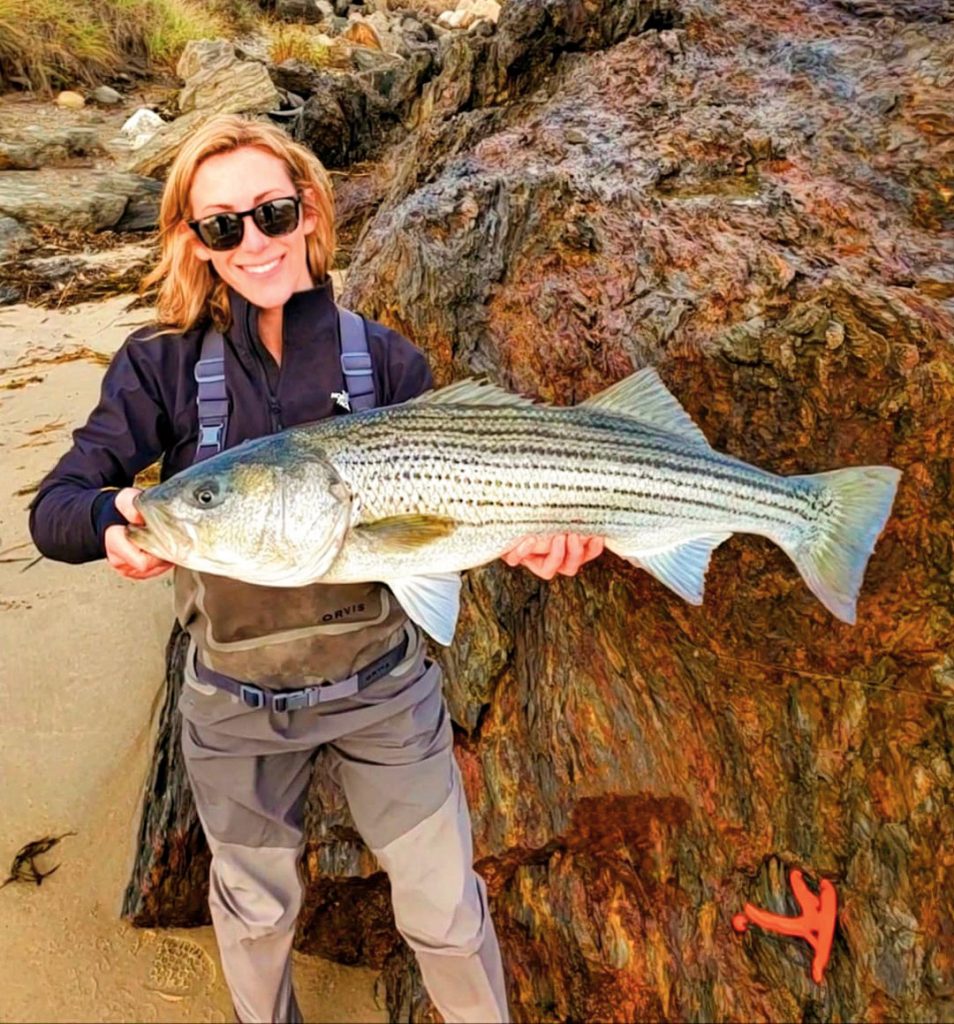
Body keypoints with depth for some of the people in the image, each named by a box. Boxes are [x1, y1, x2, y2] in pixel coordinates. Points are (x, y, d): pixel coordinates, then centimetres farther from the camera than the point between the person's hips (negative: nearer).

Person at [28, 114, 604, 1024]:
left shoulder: (384, 360, -10)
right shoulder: (162, 365, -11)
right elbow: (53, 509, -15)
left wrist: (512, 538, -29)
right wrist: (112, 520, -38)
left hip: (382, 685, 0)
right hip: (234, 701, 1)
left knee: (444, 906, 14)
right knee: (254, 907, 25)